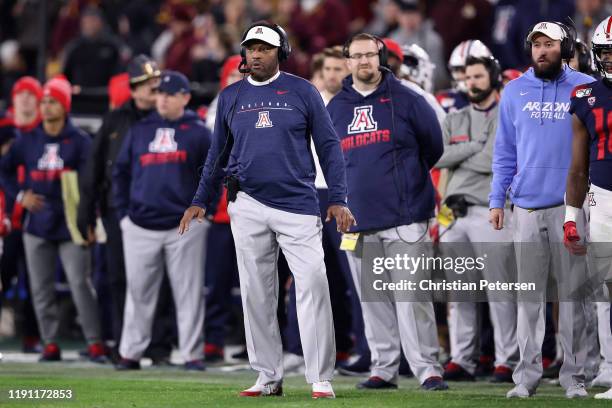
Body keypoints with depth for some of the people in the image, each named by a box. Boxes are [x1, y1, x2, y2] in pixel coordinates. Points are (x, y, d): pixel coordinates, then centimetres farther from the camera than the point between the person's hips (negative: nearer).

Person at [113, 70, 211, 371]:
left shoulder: (198, 132, 4)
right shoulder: (139, 130, 12)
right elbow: (121, 173, 15)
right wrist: (123, 213, 7)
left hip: (185, 226, -3)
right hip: (141, 227, 3)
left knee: (189, 292, -2)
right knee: (138, 292, 6)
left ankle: (192, 354, 2)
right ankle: (130, 353, 11)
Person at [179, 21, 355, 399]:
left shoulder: (303, 92, 2)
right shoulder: (231, 97, 11)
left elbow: (329, 146, 2)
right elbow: (219, 153, 19)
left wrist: (339, 199, -6)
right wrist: (201, 201, 13)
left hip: (298, 204, -3)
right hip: (248, 206, 3)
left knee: (312, 283, -11)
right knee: (256, 293, 4)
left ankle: (321, 379, -10)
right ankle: (268, 378, 10)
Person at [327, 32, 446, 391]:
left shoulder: (405, 100, 2)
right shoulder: (336, 108, 13)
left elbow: (433, 146, 8)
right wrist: (343, 193, 14)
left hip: (403, 217, -4)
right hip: (358, 219, 4)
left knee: (412, 296, -9)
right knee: (373, 298, 6)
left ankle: (428, 369, -9)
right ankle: (384, 369, 11)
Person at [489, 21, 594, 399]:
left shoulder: (586, 89, 2)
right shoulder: (515, 92, 9)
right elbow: (505, 151, 11)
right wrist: (497, 201, 5)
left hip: (571, 207, -2)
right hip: (527, 208, 2)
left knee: (573, 292, -1)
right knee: (529, 295, 3)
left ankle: (574, 376, 4)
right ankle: (527, 376, 6)